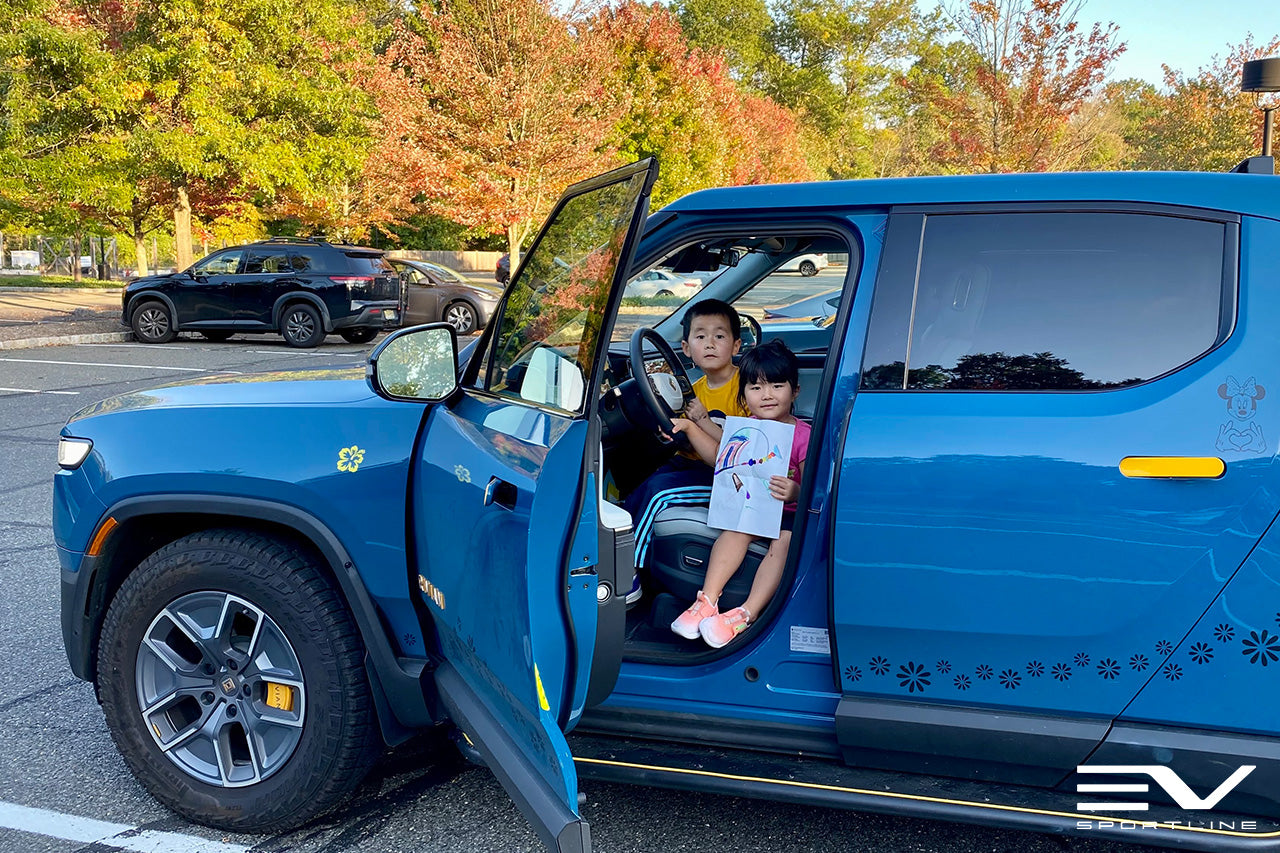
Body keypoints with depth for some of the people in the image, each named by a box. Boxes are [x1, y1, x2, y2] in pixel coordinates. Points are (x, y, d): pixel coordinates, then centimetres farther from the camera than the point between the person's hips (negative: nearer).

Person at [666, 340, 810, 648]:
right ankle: (707, 601, -30)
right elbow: (720, 457, 21)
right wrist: (690, 427, 11)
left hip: (790, 512, -4)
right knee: (736, 528, -25)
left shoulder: (803, 435, -10)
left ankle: (746, 613, -35)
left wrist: (797, 493, -41)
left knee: (785, 541, -31)